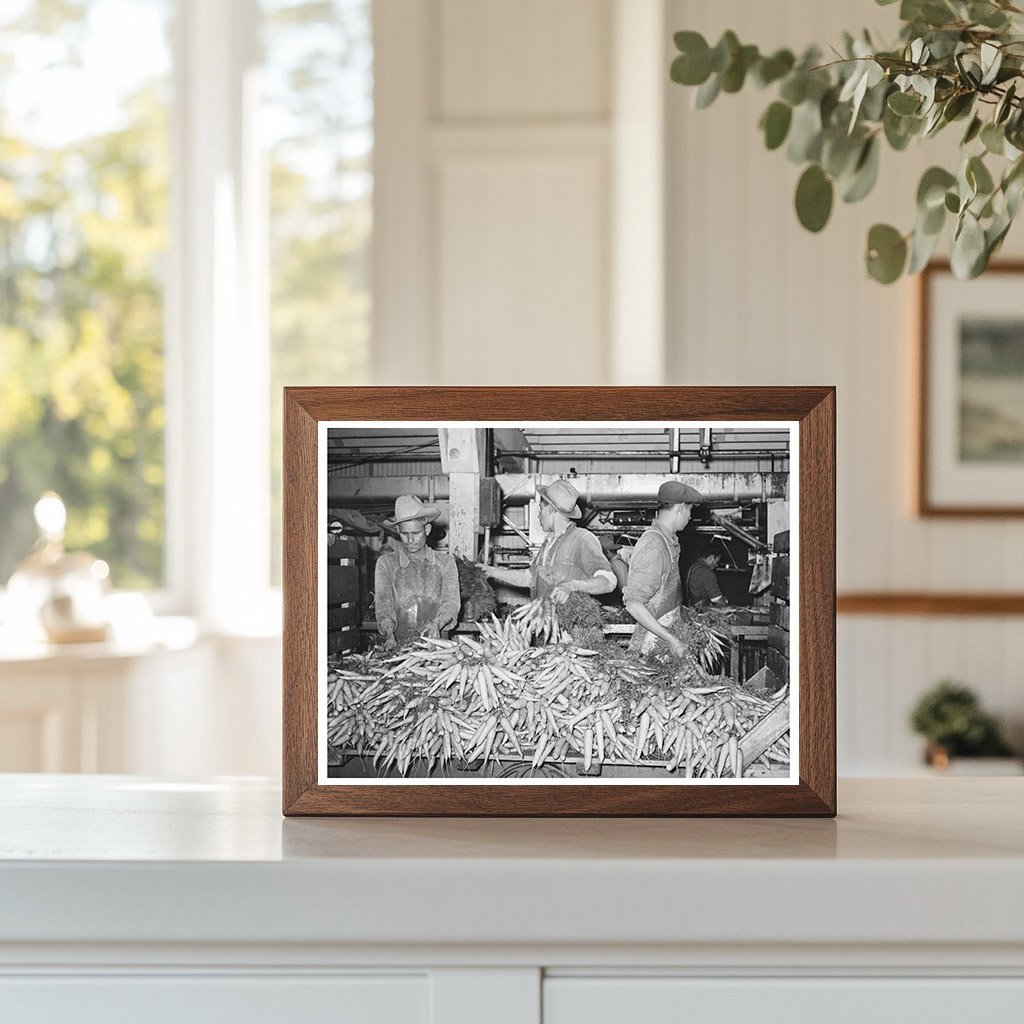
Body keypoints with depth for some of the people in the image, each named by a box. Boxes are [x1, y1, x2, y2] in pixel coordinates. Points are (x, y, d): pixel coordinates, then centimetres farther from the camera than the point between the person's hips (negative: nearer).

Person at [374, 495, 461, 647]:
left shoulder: (445, 562, 11)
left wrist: (436, 624, -20)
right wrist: (389, 634, -22)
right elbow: (383, 602, -2)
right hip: (399, 645, 0)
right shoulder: (386, 563, 8)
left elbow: (451, 602, 1)